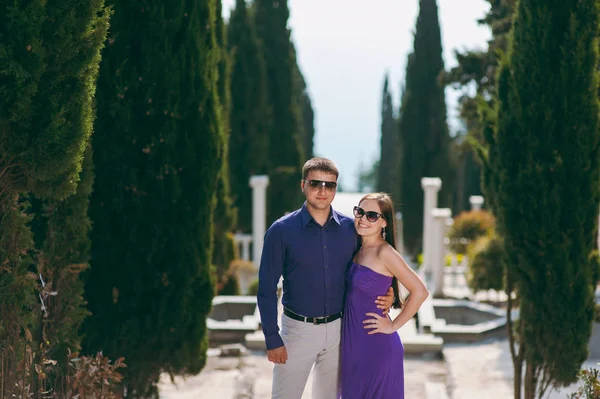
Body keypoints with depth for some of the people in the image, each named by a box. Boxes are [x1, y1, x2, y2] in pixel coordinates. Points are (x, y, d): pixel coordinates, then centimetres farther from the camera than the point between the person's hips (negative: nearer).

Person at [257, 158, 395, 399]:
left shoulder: (349, 229, 0)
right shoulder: (281, 231, -9)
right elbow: (267, 289, -7)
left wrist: (385, 297, -6)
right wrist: (272, 339, -10)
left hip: (338, 328, 3)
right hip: (298, 329, -3)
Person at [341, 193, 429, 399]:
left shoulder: (384, 253, -16)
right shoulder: (359, 251, 7)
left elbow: (419, 291, -18)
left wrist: (393, 326, -12)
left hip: (376, 346, -8)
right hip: (353, 343, 8)